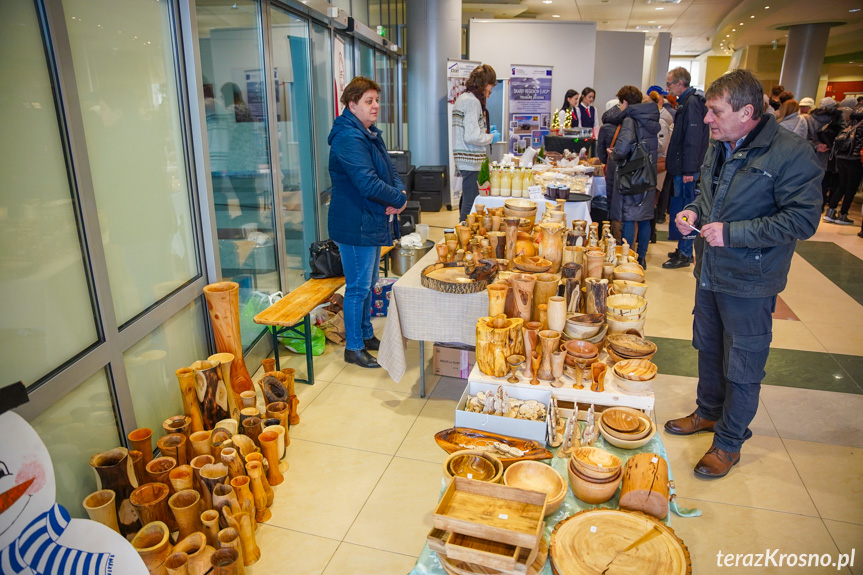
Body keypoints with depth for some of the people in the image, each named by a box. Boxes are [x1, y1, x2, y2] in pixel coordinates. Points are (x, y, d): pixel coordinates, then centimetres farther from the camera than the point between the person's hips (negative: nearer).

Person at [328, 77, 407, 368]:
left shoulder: (371, 134, 14)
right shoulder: (348, 138, -20)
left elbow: (390, 171, 12)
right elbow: (368, 184, -29)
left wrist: (400, 193, -9)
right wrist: (399, 199, -15)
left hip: (374, 223, 10)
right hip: (355, 225, -10)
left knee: (368, 284, 19)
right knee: (358, 287, 0)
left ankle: (367, 336, 35)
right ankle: (354, 348, 15)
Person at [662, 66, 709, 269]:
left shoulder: (692, 104, -14)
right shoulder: (686, 102, 16)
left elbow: (693, 138, -20)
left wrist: (689, 170, -23)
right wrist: (670, 158, 19)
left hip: (685, 168, -10)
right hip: (681, 166, 10)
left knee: (683, 209, -5)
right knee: (680, 208, 14)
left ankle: (685, 255, 2)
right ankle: (684, 250, 24)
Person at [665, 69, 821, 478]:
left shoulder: (791, 153, -18)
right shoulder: (718, 148, 5)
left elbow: (802, 219, -21)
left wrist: (731, 233, -25)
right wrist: (693, 211, 0)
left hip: (749, 282, -7)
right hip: (710, 272, 7)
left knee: (742, 367, 7)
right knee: (708, 349, 21)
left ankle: (729, 441, 25)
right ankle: (708, 413, 43)